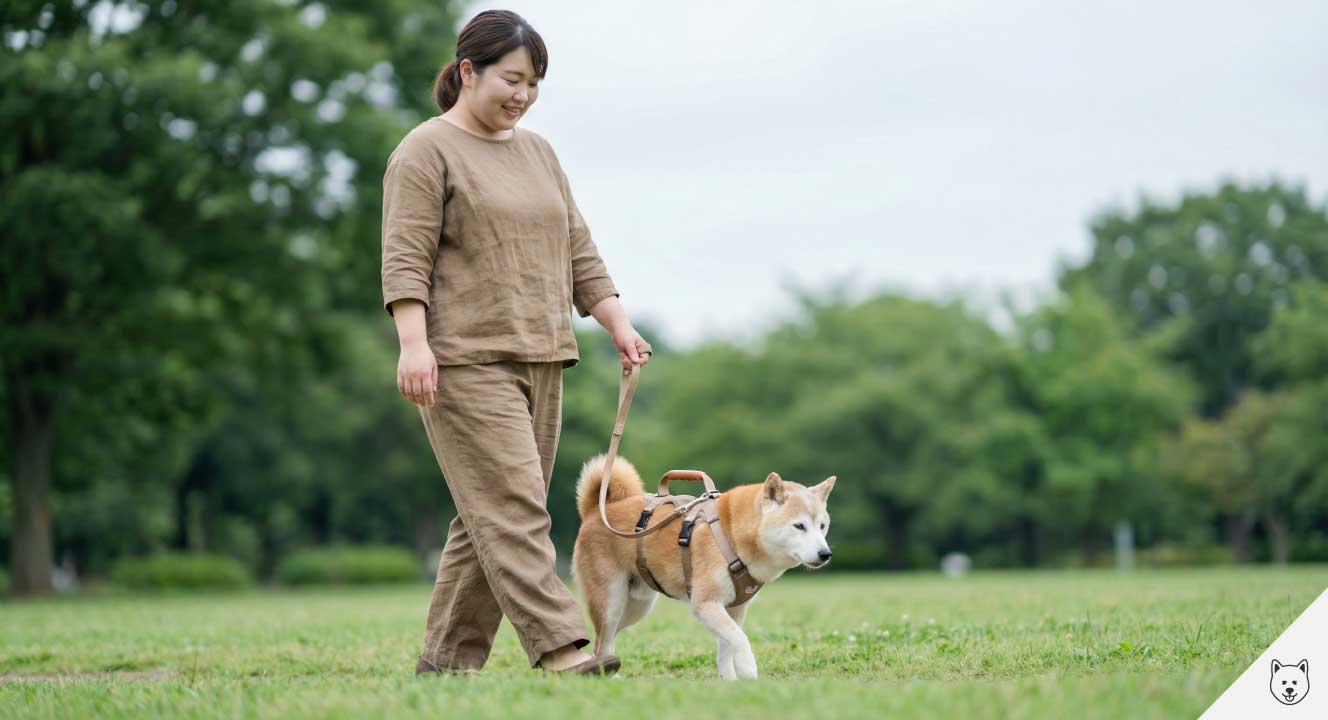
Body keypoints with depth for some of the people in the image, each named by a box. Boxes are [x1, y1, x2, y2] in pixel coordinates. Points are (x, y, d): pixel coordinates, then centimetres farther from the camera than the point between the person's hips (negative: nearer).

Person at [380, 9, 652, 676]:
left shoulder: (537, 152, 18)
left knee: (492, 517, 7)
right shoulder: (425, 153, -4)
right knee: (512, 508, -13)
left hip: (538, 359, 8)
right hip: (467, 363, -8)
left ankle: (447, 658, 12)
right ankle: (559, 651, -18)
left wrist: (617, 324, 11)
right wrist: (413, 344, -21)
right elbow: (406, 259, -11)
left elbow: (577, 251, 19)